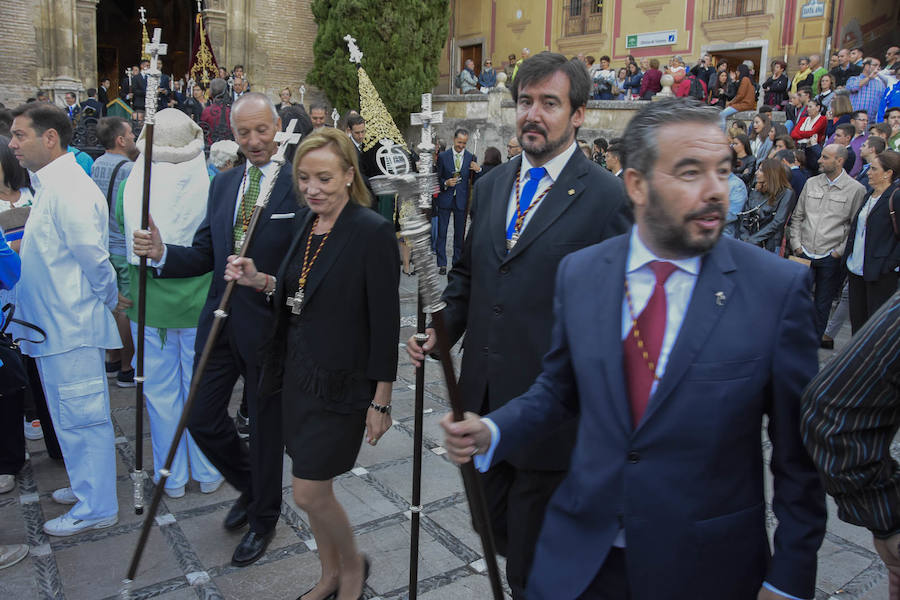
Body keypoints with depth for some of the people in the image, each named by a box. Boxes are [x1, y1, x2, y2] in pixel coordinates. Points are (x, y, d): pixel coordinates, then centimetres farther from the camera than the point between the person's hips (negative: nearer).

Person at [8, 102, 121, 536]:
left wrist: (110, 299, -6)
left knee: (80, 417, 0)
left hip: (71, 326, -10)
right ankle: (86, 486, 35)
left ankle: (96, 507, 13)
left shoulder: (68, 189, -20)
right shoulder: (49, 185, 13)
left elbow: (93, 257, -20)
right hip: (55, 324, 10)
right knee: (71, 414, 20)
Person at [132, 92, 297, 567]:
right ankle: (250, 488, 41)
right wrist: (162, 253, -7)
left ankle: (263, 519, 35)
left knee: (266, 426, 10)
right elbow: (205, 255, 10)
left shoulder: (299, 185, -10)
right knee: (202, 418, 12)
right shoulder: (223, 183, 10)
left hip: (268, 326, -6)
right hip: (221, 321, 6)